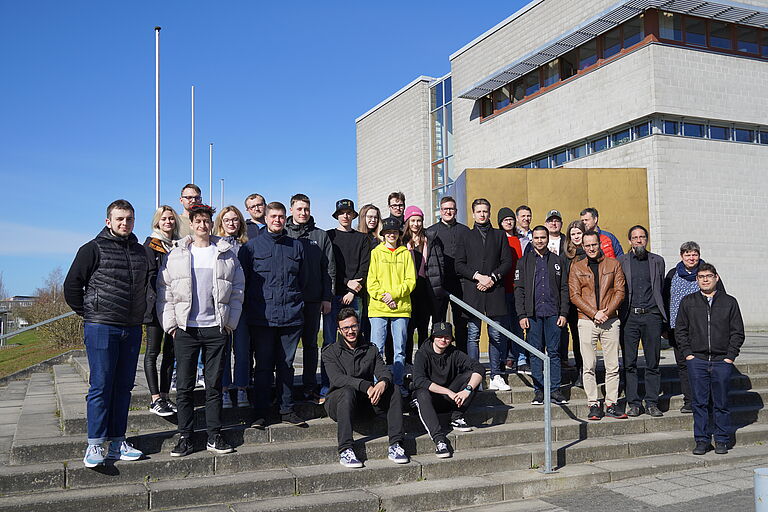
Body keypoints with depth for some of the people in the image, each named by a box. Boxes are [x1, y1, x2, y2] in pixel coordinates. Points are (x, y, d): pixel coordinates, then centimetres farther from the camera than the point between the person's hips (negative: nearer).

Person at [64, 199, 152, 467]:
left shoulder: (141, 252, 13)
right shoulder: (94, 249, -3)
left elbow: (149, 284, 25)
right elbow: (72, 285, -2)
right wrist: (89, 314, -1)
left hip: (132, 329, 5)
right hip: (101, 329, -5)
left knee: (123, 387, 8)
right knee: (101, 387, -4)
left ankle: (117, 442, 16)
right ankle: (94, 445, 3)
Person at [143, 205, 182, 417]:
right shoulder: (151, 244, 0)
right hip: (156, 305, -5)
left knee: (170, 352, 7)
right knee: (153, 351, -1)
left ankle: (165, 396, 14)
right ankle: (155, 399, -2)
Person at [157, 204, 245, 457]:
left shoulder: (227, 254, 7)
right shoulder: (176, 255, 6)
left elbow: (237, 289, 7)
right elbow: (164, 291, 5)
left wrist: (230, 322, 0)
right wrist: (170, 324, -3)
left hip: (216, 329, 0)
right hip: (185, 329, 0)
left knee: (214, 384, 6)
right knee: (184, 386, 2)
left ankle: (214, 436, 14)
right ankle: (185, 437, 11)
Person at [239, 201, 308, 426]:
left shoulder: (296, 246, 12)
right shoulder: (251, 246, 3)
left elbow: (303, 280, 19)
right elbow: (242, 279, 4)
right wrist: (251, 305, 1)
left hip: (291, 315, 3)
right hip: (262, 316, -2)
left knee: (286, 365, 9)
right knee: (263, 366, 1)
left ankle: (287, 409, 18)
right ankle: (260, 412, 10)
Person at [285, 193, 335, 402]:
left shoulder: (321, 236, 9)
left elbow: (329, 268, 7)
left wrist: (327, 297, 0)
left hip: (313, 299, 1)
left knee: (310, 343, 8)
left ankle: (310, 386, 15)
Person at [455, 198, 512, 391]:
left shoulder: (500, 236, 15)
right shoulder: (466, 237, 13)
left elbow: (507, 262, 8)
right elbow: (459, 265, 6)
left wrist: (492, 277, -7)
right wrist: (477, 276, -9)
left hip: (495, 291, 1)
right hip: (472, 291, 0)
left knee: (497, 336, 1)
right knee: (473, 335, -2)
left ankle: (496, 377, 6)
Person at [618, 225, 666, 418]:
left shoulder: (657, 261, 12)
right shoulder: (621, 261, 7)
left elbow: (661, 288, 17)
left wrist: (661, 314, 14)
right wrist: (619, 313, 1)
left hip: (651, 315, 1)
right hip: (629, 316, -1)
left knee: (653, 363, 3)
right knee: (629, 363, 1)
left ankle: (652, 403, 10)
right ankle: (633, 403, 8)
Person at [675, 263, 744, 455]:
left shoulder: (729, 302, 6)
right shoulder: (688, 302, 8)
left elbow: (737, 332, 6)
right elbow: (680, 330, 9)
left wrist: (730, 356, -2)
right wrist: (688, 353, 0)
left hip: (722, 361, 0)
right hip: (697, 361, 0)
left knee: (721, 403, 5)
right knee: (699, 403, 2)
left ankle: (722, 440, 17)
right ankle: (702, 440, 11)